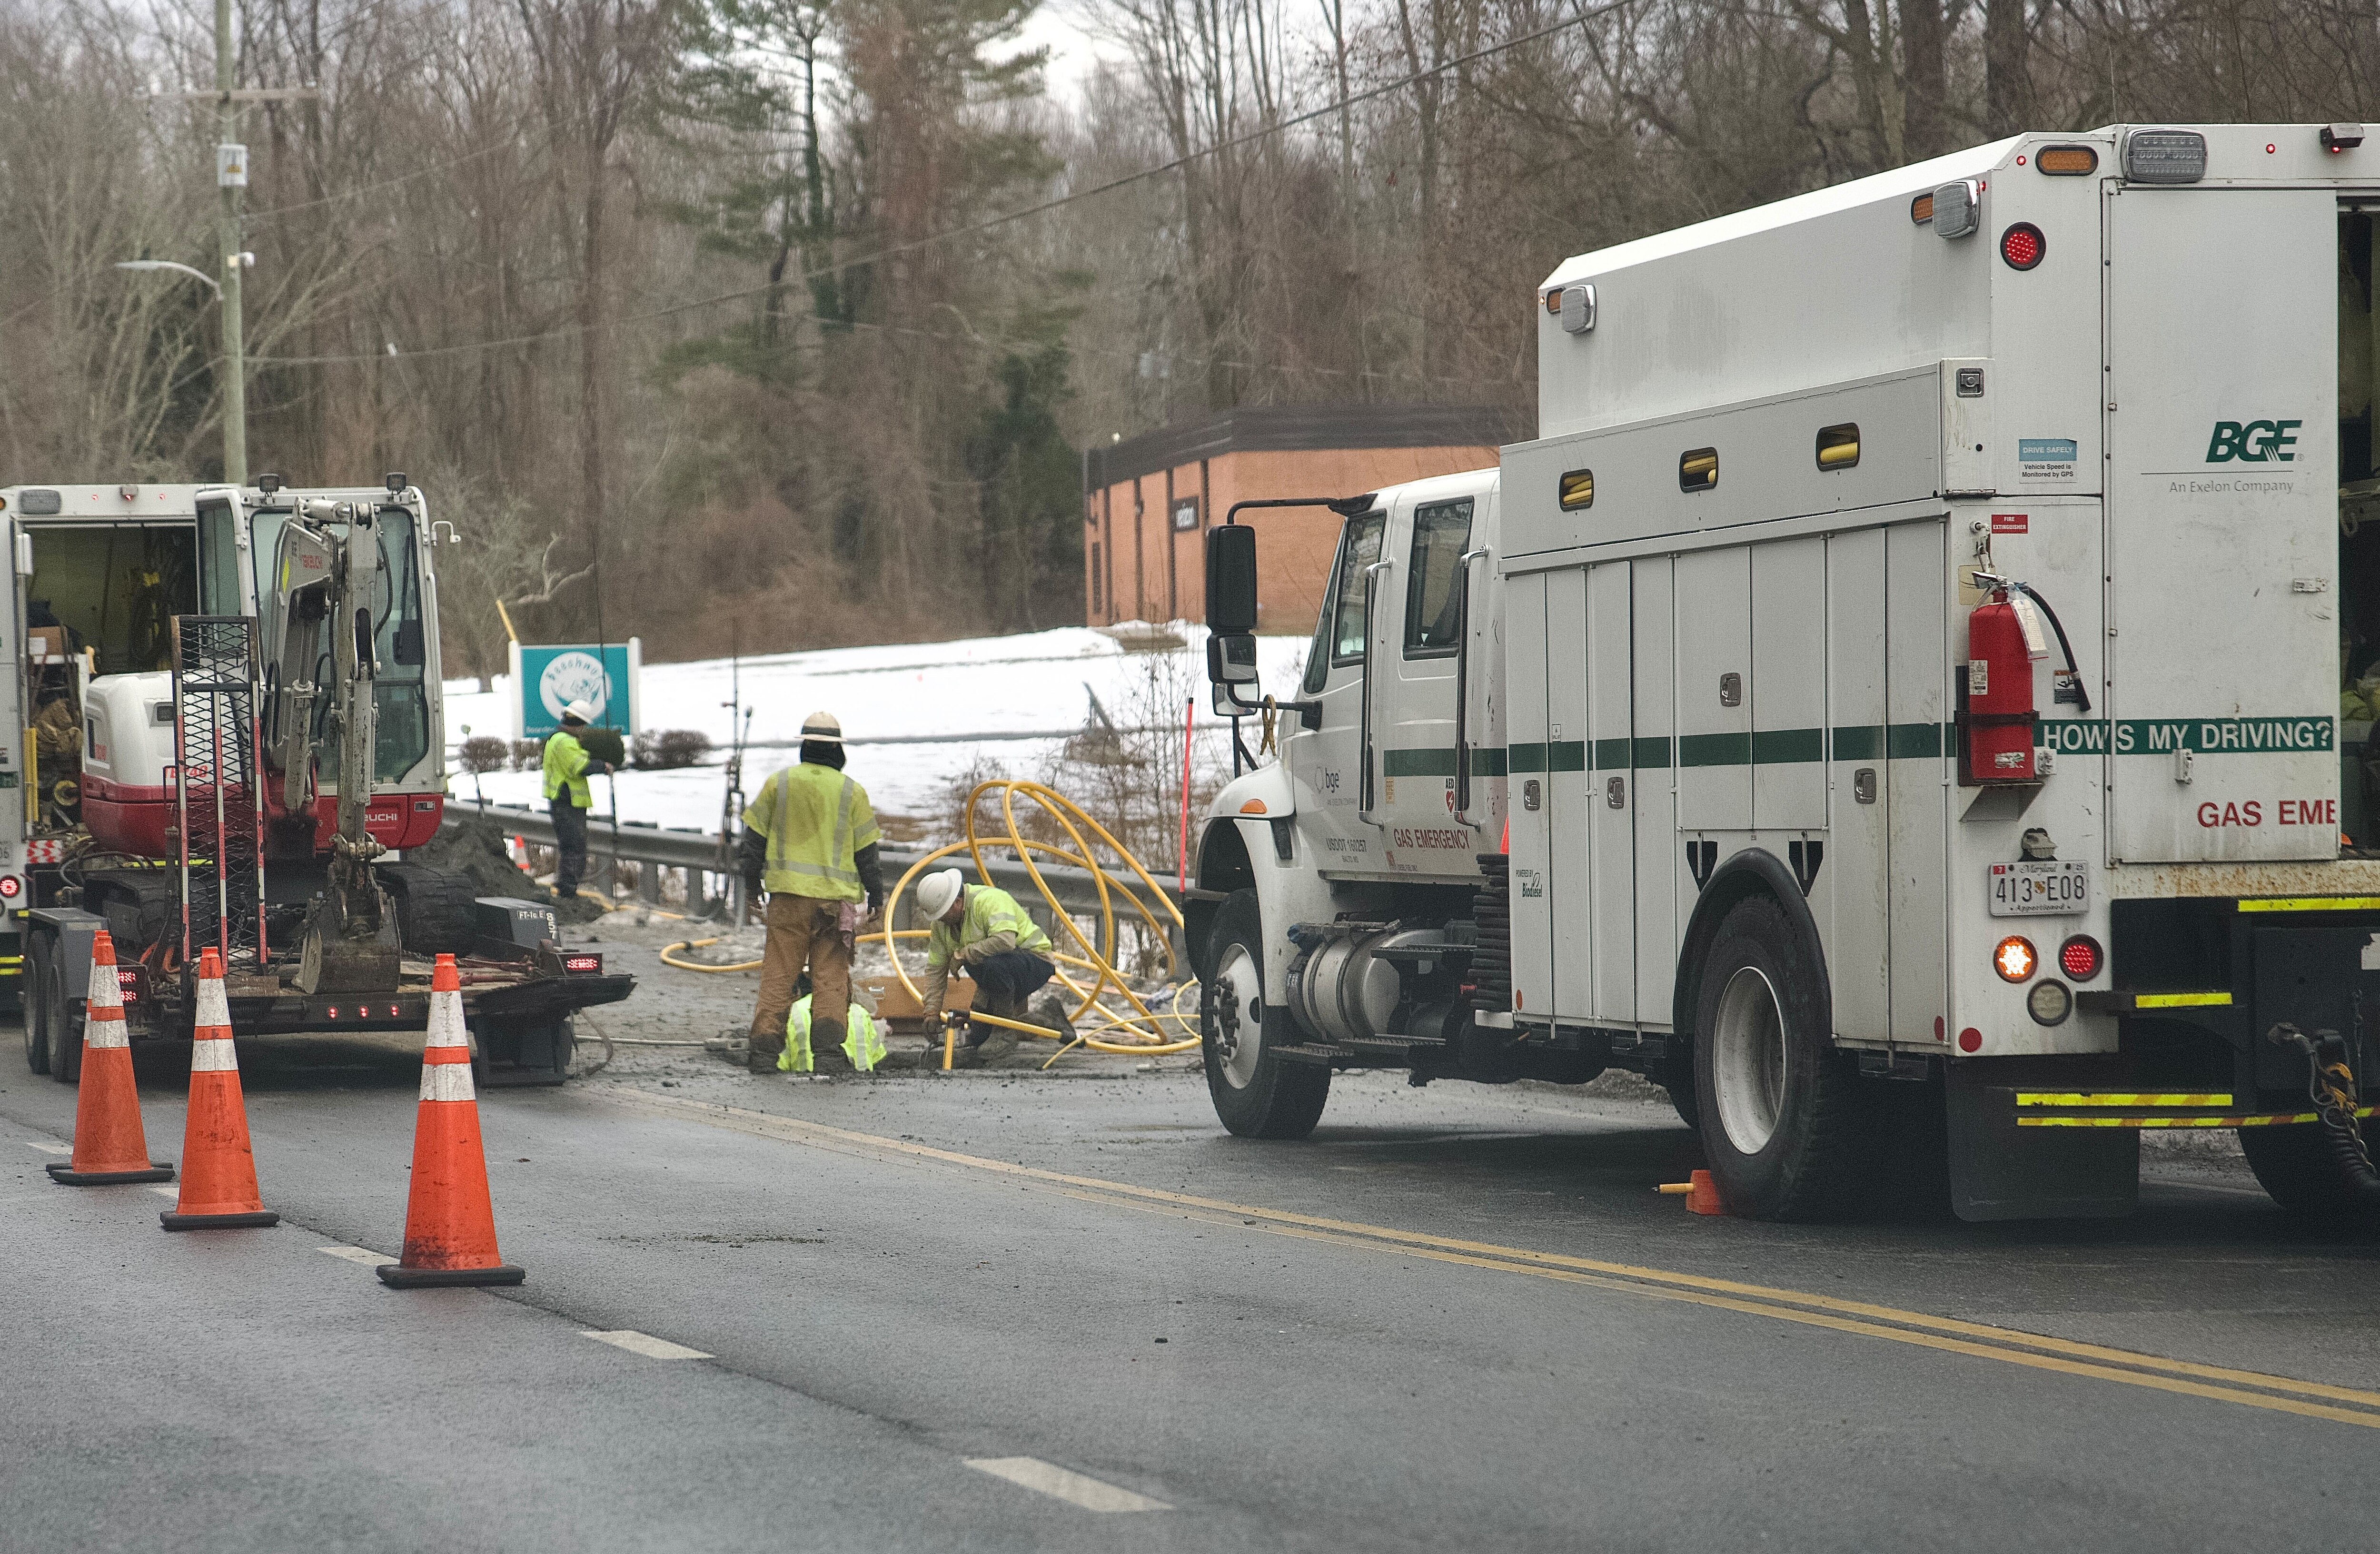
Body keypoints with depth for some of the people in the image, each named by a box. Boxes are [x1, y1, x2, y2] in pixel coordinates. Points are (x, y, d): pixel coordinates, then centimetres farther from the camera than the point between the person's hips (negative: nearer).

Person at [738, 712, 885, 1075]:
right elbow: (866, 851, 5)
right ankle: (828, 1050, -3)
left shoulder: (779, 783, 2)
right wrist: (876, 895, 15)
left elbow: (755, 838, 7)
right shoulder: (852, 792, 1)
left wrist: (752, 882, 19)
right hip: (836, 898, 0)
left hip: (788, 896, 0)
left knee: (778, 976, 4)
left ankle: (765, 1048, -1)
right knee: (831, 977, 4)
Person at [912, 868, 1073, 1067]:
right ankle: (1045, 1015, 19)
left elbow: (1004, 940, -41)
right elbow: (936, 969, 3)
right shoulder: (941, 923, 1)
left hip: (1035, 963, -9)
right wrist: (932, 1011, -5)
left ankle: (1005, 1035, -21)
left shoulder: (989, 900, -25)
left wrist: (962, 954, -29)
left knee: (993, 964, -40)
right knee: (976, 1038, 2)